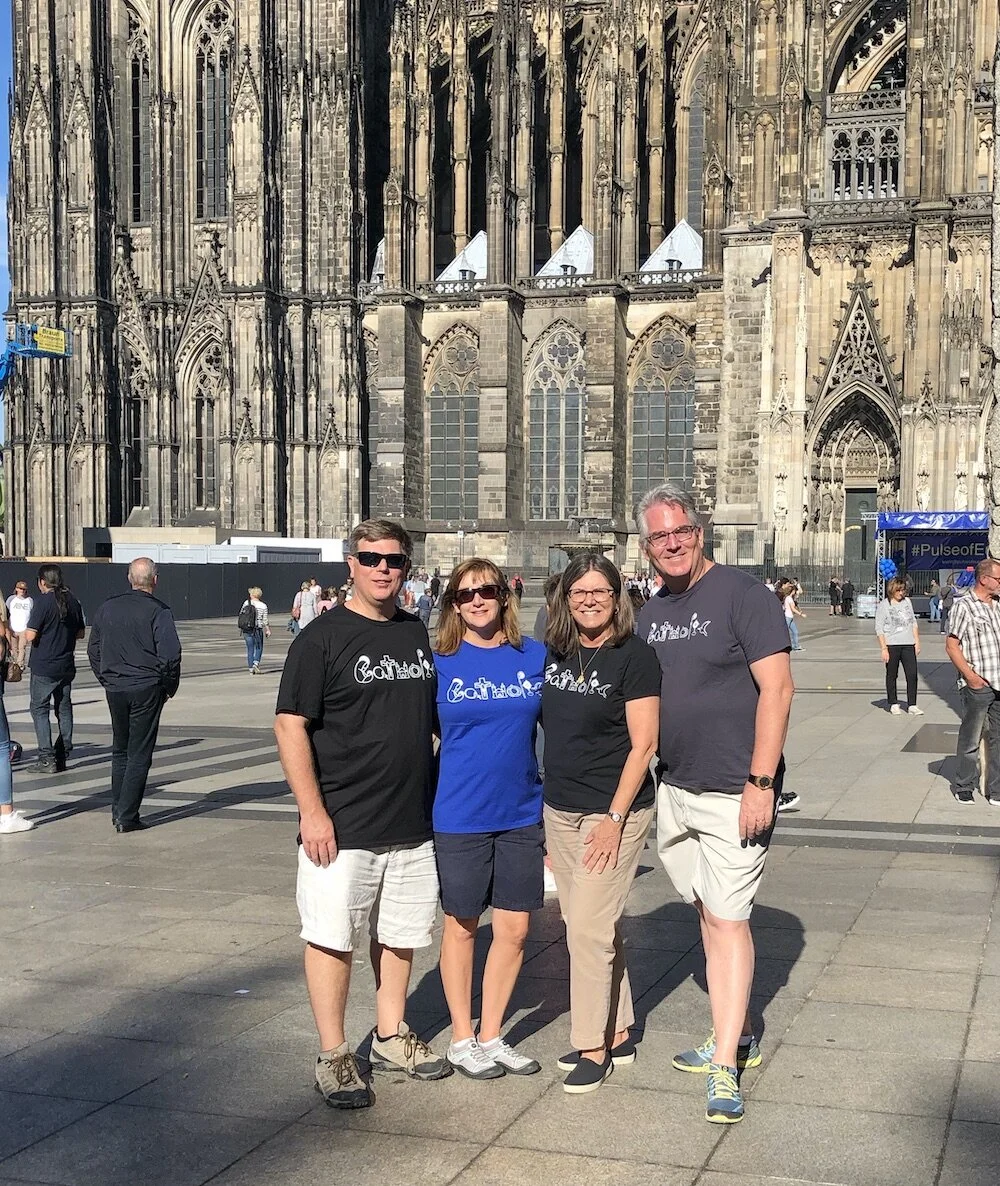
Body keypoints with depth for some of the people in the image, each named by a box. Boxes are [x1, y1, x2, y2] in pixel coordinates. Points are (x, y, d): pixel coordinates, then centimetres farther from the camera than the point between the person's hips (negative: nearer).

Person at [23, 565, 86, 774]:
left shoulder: (42, 602, -14)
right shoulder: (73, 601, 5)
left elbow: (31, 635, -17)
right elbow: (81, 633, 12)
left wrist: (24, 633, 4)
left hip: (44, 666, -6)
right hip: (66, 666, 6)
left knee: (39, 709, 0)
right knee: (64, 709, 13)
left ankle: (47, 758, -6)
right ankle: (63, 755, 15)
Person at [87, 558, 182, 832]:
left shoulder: (107, 608, 7)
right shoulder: (158, 610, -10)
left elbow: (93, 650, 13)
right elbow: (170, 654, -15)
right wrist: (169, 687, -1)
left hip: (114, 689, 5)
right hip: (146, 689, -5)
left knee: (120, 750, 18)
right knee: (139, 753, 0)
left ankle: (118, 810, 22)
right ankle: (127, 817, -1)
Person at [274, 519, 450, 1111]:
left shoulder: (419, 635, 9)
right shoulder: (322, 638, -8)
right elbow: (291, 726, -11)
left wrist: (442, 794, 14)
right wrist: (313, 811, -17)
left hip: (413, 823, 6)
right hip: (341, 827, -5)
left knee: (400, 934, 16)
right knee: (333, 938, 1)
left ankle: (391, 1036, 32)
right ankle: (334, 1056, 14)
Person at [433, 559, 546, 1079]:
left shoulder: (536, 656, 1)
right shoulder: (440, 663, -4)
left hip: (522, 812, 3)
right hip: (459, 815, -2)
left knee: (514, 929, 8)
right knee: (461, 926, 10)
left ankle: (491, 1035, 25)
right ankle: (461, 1039, 25)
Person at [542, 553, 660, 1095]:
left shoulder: (634, 656, -11)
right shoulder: (555, 654, 7)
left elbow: (643, 745, -13)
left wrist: (615, 817, -17)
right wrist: (540, 806, 14)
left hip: (612, 810, -7)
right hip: (559, 810, 7)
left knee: (589, 927, -7)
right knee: (590, 924, 13)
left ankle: (593, 1047, 7)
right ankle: (618, 1033, 26)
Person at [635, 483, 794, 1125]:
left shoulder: (742, 593, -10)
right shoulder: (649, 612, 11)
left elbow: (777, 688, -15)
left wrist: (760, 781, -20)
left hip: (736, 791, -7)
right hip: (675, 789, 7)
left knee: (728, 917, -6)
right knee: (708, 914, 15)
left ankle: (726, 1067, 0)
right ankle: (738, 1033, 29)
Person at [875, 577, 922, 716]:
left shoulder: (907, 601, 11)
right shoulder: (884, 605, -4)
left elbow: (913, 623, 18)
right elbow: (879, 629, -6)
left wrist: (917, 642, 12)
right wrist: (884, 649, -12)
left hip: (908, 645, 4)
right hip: (892, 645, -4)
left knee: (912, 674, -3)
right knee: (892, 675, 6)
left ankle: (912, 706, 2)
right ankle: (893, 704, 17)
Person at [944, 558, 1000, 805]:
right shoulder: (963, 606, -8)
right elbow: (951, 646, -10)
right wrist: (970, 675, -15)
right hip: (978, 685, -6)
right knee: (971, 739, 4)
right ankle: (964, 787, 18)